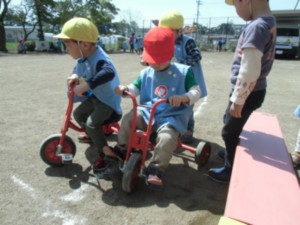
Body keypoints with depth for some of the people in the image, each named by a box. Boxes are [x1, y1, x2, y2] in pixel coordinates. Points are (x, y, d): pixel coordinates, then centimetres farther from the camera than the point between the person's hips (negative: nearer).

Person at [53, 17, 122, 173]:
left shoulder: (98, 59, -32)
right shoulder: (83, 58, -2)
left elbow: (109, 73, -54)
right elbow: (79, 69, 19)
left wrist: (85, 86, -53)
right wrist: (75, 76, -5)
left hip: (108, 99, -9)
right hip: (95, 96, 10)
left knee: (92, 123, -24)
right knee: (78, 114, 17)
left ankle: (104, 154, -4)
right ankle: (93, 135, 40)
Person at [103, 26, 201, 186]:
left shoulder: (183, 71, -2)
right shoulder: (146, 73, 9)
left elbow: (196, 92, -6)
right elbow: (135, 89, 13)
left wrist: (183, 97, -29)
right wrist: (125, 89, -12)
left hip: (172, 116, -4)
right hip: (148, 112, 4)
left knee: (166, 137, -33)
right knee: (128, 118, -18)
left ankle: (155, 169, -14)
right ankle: (121, 149, 4)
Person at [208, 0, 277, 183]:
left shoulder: (256, 26, -23)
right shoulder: (269, 22, 7)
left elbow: (249, 71, -27)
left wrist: (238, 100, -19)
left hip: (248, 92, -9)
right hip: (255, 89, 9)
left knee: (229, 132, 6)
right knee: (231, 123, 27)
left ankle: (230, 171, 25)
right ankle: (232, 153, 48)